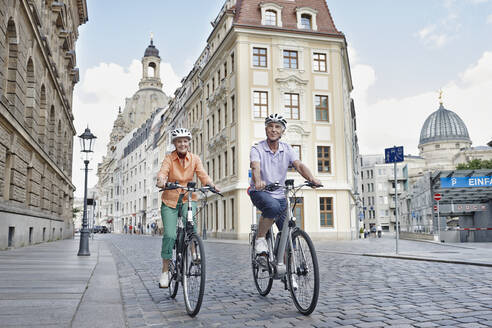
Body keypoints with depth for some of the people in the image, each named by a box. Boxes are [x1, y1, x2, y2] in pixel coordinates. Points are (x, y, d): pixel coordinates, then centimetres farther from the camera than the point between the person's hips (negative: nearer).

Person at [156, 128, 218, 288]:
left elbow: (202, 174, -13)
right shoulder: (169, 159, -6)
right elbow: (162, 172, -23)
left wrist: (211, 184, -34)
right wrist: (161, 181, -47)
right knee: (169, 235, -9)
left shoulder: (194, 159, -1)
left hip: (188, 199, 1)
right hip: (170, 200, -1)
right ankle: (165, 271, 6)